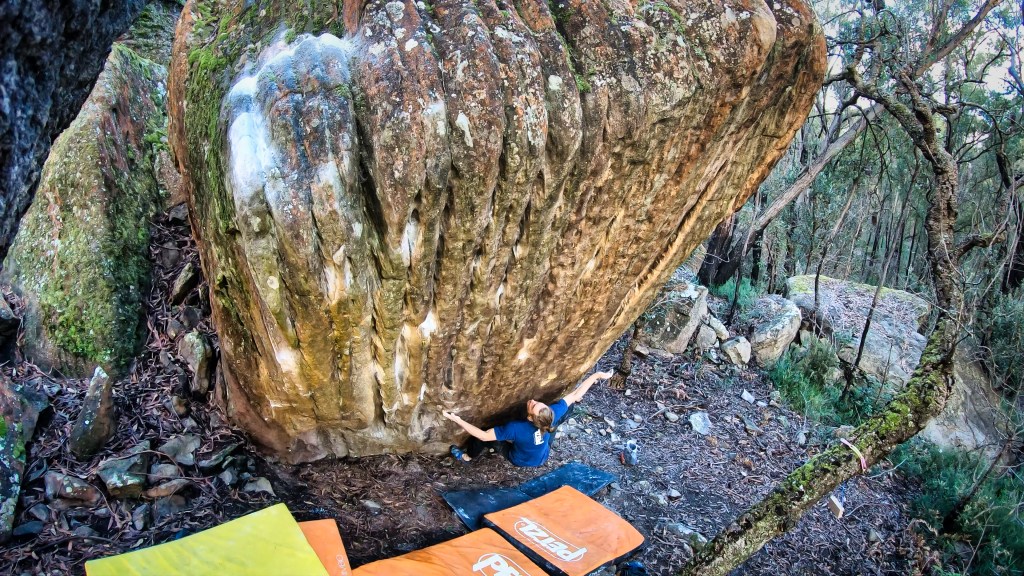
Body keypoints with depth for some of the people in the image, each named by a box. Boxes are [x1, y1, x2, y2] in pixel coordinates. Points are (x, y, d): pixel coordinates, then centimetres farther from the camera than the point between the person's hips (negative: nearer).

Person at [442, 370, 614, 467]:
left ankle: (467, 457, 32)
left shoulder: (516, 428, -44)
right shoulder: (551, 414, -36)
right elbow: (576, 395, -27)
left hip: (521, 460, -4)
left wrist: (457, 420, -41)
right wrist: (596, 375, -22)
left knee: (484, 438, 1)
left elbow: (484, 435, -41)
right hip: (543, 457, 4)